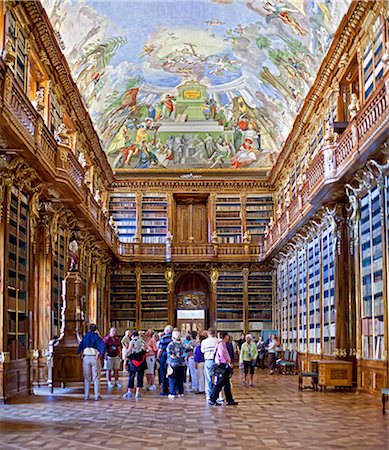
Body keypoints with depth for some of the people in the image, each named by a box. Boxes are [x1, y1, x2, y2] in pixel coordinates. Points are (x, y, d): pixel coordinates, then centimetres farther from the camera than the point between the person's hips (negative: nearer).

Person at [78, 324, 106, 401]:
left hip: (86, 357, 2)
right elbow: (103, 346, -12)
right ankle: (97, 395, 2)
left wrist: (81, 355, 11)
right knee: (96, 378, 4)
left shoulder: (85, 337, 11)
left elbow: (80, 346, 8)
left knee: (87, 378, 10)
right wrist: (101, 355, -8)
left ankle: (86, 396, 9)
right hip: (95, 358, -2)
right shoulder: (97, 337, 2)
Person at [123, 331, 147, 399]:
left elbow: (129, 350, -16)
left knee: (131, 376, 5)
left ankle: (129, 392, 4)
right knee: (140, 376, 5)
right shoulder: (142, 341, 6)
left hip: (133, 360, -2)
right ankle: (138, 392, 3)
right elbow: (145, 350, -1)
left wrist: (126, 355, -1)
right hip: (141, 361, 2)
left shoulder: (132, 341, -3)